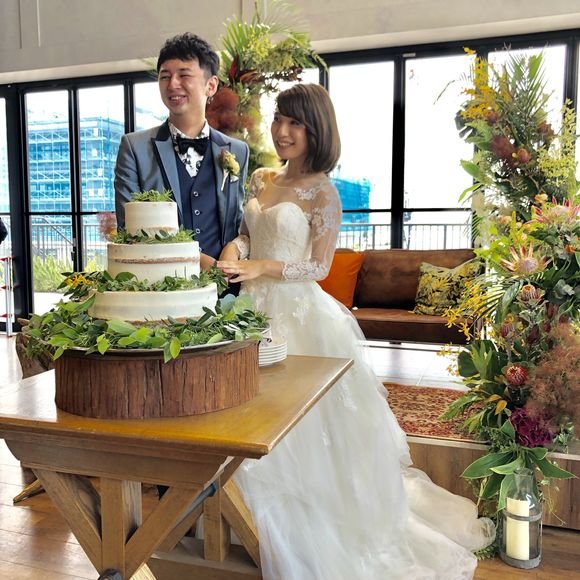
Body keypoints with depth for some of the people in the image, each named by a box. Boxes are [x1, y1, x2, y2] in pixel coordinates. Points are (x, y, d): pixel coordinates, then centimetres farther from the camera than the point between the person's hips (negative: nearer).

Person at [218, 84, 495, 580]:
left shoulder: (322, 192, -8)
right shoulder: (261, 180, 10)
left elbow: (319, 266, -10)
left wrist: (263, 267, -19)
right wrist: (235, 249, -6)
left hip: (299, 314, -6)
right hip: (256, 309, 6)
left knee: (303, 429, 1)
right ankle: (270, 532, 32)